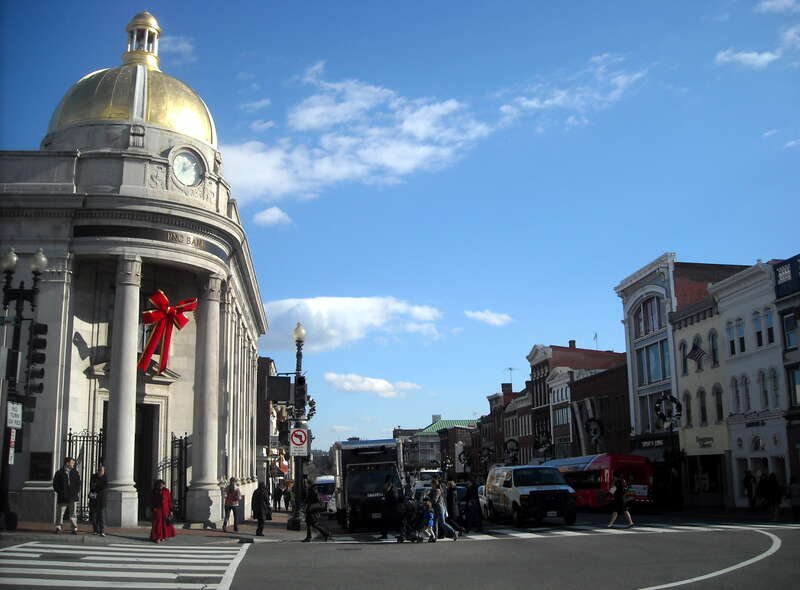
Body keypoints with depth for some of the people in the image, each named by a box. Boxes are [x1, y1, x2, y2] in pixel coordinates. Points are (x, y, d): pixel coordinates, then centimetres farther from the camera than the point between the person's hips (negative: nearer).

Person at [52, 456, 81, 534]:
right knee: (60, 513, 3)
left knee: (73, 514, 1)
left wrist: (77, 492, 0)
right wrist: (59, 492, -6)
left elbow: (78, 483, 13)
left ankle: (74, 528, 5)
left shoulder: (75, 473, 11)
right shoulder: (59, 473, 2)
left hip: (73, 497, 2)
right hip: (62, 498, -2)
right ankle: (58, 527, 16)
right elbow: (55, 484, 3)